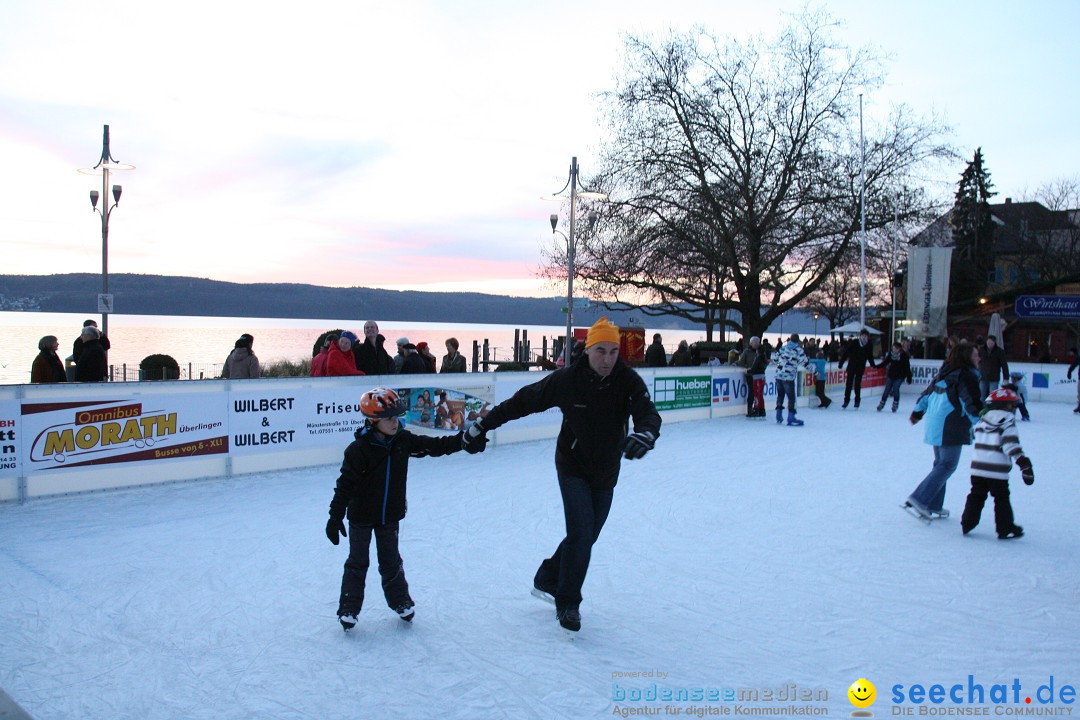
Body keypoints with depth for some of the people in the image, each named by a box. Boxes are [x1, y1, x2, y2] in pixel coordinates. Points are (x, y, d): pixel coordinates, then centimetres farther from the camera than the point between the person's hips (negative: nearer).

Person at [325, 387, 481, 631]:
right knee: (358, 563, 7)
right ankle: (349, 608, 18)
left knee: (391, 561, 16)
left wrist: (464, 441, -12)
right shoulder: (359, 449, -20)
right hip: (361, 516, -4)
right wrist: (336, 516, -19)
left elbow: (434, 446, -2)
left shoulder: (403, 441, -5)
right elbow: (345, 484, -19)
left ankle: (400, 600, 31)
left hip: (390, 515, 4)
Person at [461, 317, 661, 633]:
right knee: (581, 533, -12)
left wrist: (644, 435, -54)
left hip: (607, 472, 3)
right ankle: (567, 604, 6)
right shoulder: (566, 380, -18)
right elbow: (523, 402, -8)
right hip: (573, 467, -3)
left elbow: (648, 414, -29)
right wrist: (483, 424, -7)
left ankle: (547, 580, 35)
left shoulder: (628, 381, -15)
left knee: (587, 536, 12)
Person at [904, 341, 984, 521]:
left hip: (935, 426, 9)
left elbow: (928, 392, 21)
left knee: (941, 464, 15)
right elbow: (973, 404, -18)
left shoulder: (945, 373, 15)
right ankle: (919, 499, -11)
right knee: (948, 465, -5)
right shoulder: (967, 376, -11)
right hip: (951, 428, -9)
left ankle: (933, 506, 17)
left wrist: (918, 412, 30)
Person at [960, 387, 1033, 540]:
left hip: (977, 467, 5)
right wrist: (1023, 462, -19)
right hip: (997, 470, -5)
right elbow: (1011, 444, -18)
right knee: (1002, 498, 6)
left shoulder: (982, 420, 11)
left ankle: (967, 523, 16)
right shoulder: (1007, 421, -9)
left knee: (976, 495, 15)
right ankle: (1005, 529, 10)